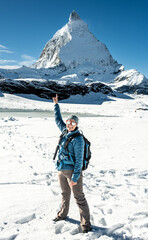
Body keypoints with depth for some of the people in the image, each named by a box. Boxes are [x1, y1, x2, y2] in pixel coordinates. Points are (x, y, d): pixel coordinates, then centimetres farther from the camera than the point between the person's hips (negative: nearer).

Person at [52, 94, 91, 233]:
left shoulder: (78, 139, -19)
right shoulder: (66, 131, 3)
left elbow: (79, 160, -20)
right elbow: (58, 120, 21)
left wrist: (75, 178, -21)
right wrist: (56, 104, 24)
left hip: (73, 170, -7)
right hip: (61, 170, 8)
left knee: (79, 197, 0)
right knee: (65, 194, 25)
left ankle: (85, 223, 11)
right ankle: (63, 214, 44)